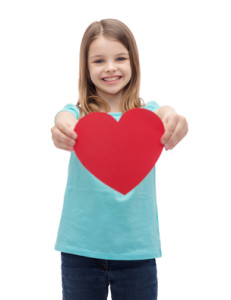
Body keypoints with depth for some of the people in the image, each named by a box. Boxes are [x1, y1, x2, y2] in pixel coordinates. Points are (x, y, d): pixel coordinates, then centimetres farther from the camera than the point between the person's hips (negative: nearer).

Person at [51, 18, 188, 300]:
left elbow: (163, 116, -21)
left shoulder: (146, 113, 1)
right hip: (80, 248, 0)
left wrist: (174, 121, -45)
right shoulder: (78, 114, 0)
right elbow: (65, 120, -22)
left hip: (136, 248, 0)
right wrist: (63, 129, -47)